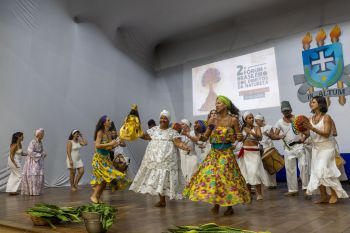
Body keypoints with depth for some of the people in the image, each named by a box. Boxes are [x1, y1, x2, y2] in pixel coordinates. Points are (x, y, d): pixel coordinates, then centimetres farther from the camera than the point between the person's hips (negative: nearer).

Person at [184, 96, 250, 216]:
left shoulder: (233, 120, -6)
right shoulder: (212, 120, 1)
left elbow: (238, 138, 0)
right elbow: (204, 138, 1)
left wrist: (240, 137, -21)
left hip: (227, 153, -3)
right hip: (213, 153, 4)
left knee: (226, 177, 1)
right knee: (210, 175, 1)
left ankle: (229, 206, 21)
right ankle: (216, 204, 19)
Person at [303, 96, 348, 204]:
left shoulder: (326, 117, -13)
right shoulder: (311, 118, 3)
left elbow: (326, 134, -21)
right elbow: (309, 133, 3)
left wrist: (312, 128, -29)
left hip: (326, 147, -6)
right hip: (316, 148, 6)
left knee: (322, 170, -13)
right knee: (316, 172, 6)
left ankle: (335, 193, 7)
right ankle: (324, 196, 17)